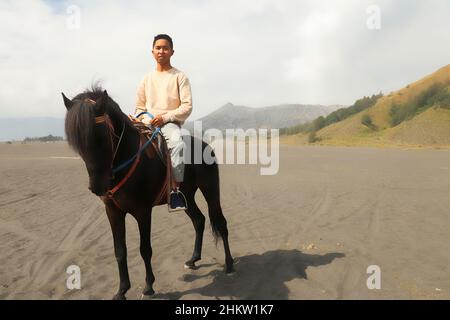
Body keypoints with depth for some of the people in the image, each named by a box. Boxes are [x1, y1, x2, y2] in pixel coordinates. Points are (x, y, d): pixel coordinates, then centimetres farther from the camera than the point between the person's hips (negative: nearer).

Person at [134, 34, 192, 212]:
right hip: (148, 123, 4)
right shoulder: (147, 78, 18)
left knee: (176, 142, -37)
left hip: (170, 122, -4)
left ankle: (175, 189, -36)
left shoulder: (179, 77, 6)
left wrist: (165, 117, -14)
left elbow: (187, 106, -3)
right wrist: (143, 118, -1)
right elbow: (139, 106, 21)